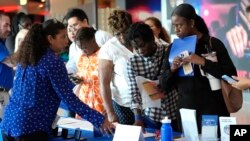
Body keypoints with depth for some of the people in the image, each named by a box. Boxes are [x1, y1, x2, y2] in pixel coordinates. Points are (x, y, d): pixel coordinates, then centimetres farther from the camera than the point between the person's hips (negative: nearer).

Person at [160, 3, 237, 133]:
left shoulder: (213, 44, -4)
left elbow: (231, 74, -11)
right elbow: (164, 85, 9)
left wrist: (203, 62, -21)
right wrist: (172, 69, -11)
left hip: (213, 110, -3)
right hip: (185, 110, 3)